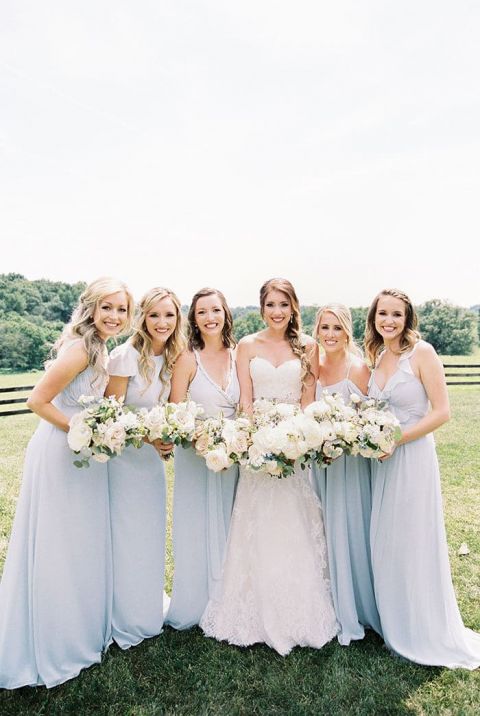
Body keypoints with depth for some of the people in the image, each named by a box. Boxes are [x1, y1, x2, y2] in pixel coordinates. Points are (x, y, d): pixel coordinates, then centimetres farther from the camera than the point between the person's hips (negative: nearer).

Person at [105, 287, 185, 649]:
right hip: (122, 453, -6)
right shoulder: (126, 355, -19)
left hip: (152, 456, 6)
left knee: (152, 531, 17)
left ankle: (151, 603, 41)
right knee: (126, 533, 6)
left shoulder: (172, 358, 0)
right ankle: (128, 618, 29)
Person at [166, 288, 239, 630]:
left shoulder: (237, 355, 1)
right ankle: (194, 608, 32)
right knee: (196, 530, 10)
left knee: (226, 529, 17)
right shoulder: (188, 358, -11)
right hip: (195, 454, -4)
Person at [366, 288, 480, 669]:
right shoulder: (377, 356, 8)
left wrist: (395, 439, -18)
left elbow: (441, 412, -14)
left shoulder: (422, 352, -11)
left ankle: (429, 634, 28)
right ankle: (393, 623, 36)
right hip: (382, 459, 6)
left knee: (415, 545, 5)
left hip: (412, 457, -6)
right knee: (384, 544, 15)